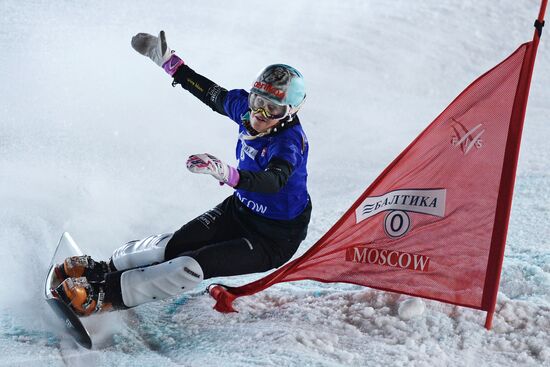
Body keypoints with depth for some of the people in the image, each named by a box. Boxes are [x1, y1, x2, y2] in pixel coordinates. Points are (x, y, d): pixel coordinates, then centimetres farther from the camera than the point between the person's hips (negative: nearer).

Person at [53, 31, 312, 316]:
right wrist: (169, 62, 14)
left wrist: (228, 174, -65)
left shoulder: (289, 142, -29)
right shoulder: (245, 106, -8)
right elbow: (210, 92, 10)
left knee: (194, 266, -23)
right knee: (174, 245, -12)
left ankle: (104, 294, -20)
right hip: (239, 210, 7)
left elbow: (274, 181, -48)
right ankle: (105, 268, 5)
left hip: (275, 239, -7)